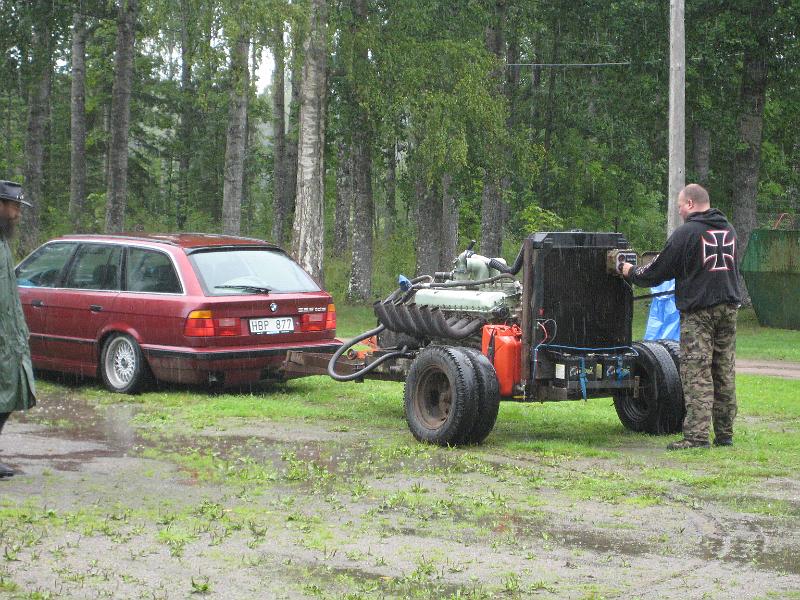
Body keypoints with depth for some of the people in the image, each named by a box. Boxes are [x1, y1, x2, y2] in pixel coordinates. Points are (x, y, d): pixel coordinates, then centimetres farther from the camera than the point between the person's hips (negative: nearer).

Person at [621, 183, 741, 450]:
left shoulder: (686, 232, -10)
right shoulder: (728, 230, 12)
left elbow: (660, 271, -5)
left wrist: (632, 273, 14)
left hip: (698, 311, -7)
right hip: (728, 308, 7)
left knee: (696, 375, -7)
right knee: (725, 373, 11)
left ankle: (696, 435, -11)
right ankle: (725, 434, 14)